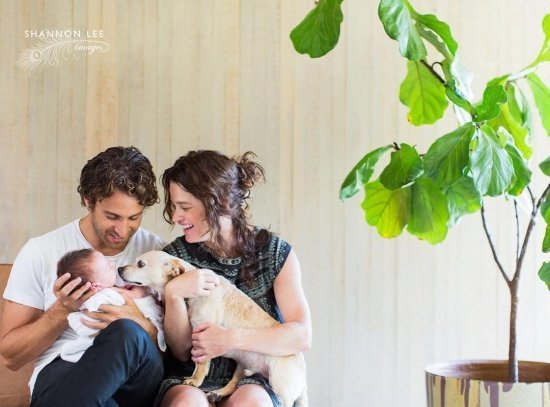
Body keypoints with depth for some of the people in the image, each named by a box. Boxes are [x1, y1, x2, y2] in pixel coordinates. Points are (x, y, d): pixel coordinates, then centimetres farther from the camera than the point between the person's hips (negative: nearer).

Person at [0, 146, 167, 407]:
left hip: (138, 381, 2)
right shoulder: (41, 252, 4)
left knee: (128, 333, -34)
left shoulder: (158, 252, 8)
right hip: (60, 375, -2)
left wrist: (140, 326, -15)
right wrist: (63, 309, -10)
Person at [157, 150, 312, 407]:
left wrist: (231, 339, -17)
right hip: (190, 382, 1)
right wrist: (173, 293, -16)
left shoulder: (275, 253, 1)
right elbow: (182, 350, 1)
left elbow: (302, 336, -7)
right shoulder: (175, 256, 3)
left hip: (255, 383, -1)